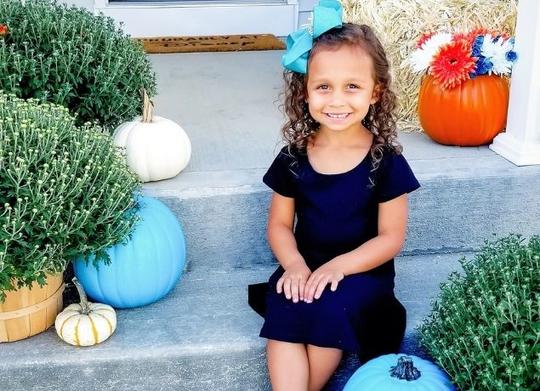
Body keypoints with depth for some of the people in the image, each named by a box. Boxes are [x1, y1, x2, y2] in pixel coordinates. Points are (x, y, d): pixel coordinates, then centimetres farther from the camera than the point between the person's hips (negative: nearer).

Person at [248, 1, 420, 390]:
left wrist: (339, 266, -21)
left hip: (362, 271, -2)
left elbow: (391, 237, -8)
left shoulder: (386, 161, -10)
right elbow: (280, 224, 4)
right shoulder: (292, 158, -2)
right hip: (304, 268, 2)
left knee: (332, 309, -29)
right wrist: (294, 264, -16)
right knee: (283, 313, -25)